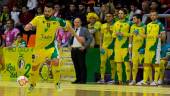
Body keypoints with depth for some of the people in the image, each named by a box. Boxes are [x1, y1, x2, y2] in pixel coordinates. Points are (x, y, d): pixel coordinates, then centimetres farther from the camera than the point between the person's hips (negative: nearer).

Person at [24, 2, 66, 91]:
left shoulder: (57, 20, -11)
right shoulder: (38, 19, -13)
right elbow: (29, 26, -25)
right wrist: (28, 26, -49)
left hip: (51, 45, -1)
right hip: (39, 47, 1)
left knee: (55, 61, -24)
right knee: (34, 66, 9)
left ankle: (57, 83, -8)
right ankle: (32, 84, 34)